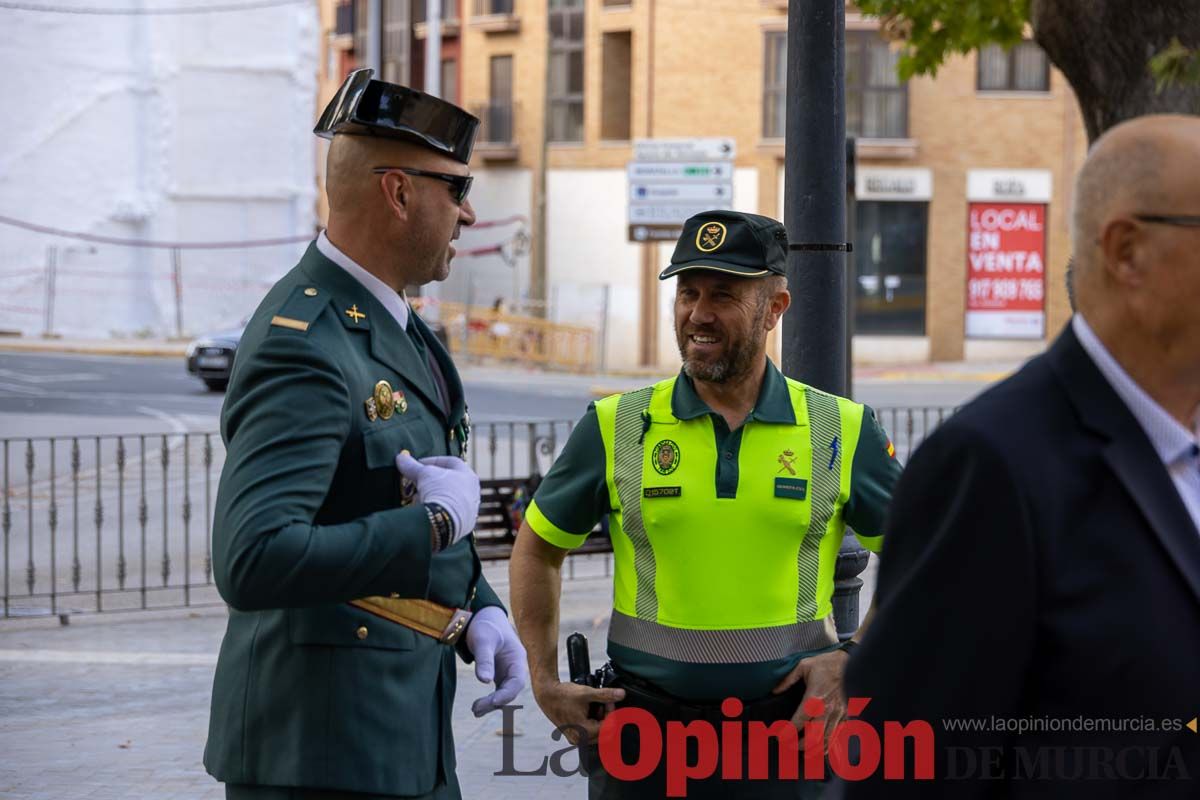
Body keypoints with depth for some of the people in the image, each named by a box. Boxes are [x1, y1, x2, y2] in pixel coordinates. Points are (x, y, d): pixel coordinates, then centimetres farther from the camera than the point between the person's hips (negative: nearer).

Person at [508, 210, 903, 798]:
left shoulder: (844, 431, 1)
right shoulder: (616, 428, 2)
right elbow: (537, 550, 12)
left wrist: (857, 662, -2)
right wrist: (544, 681, 5)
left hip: (791, 727, 0)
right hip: (644, 727, 0)